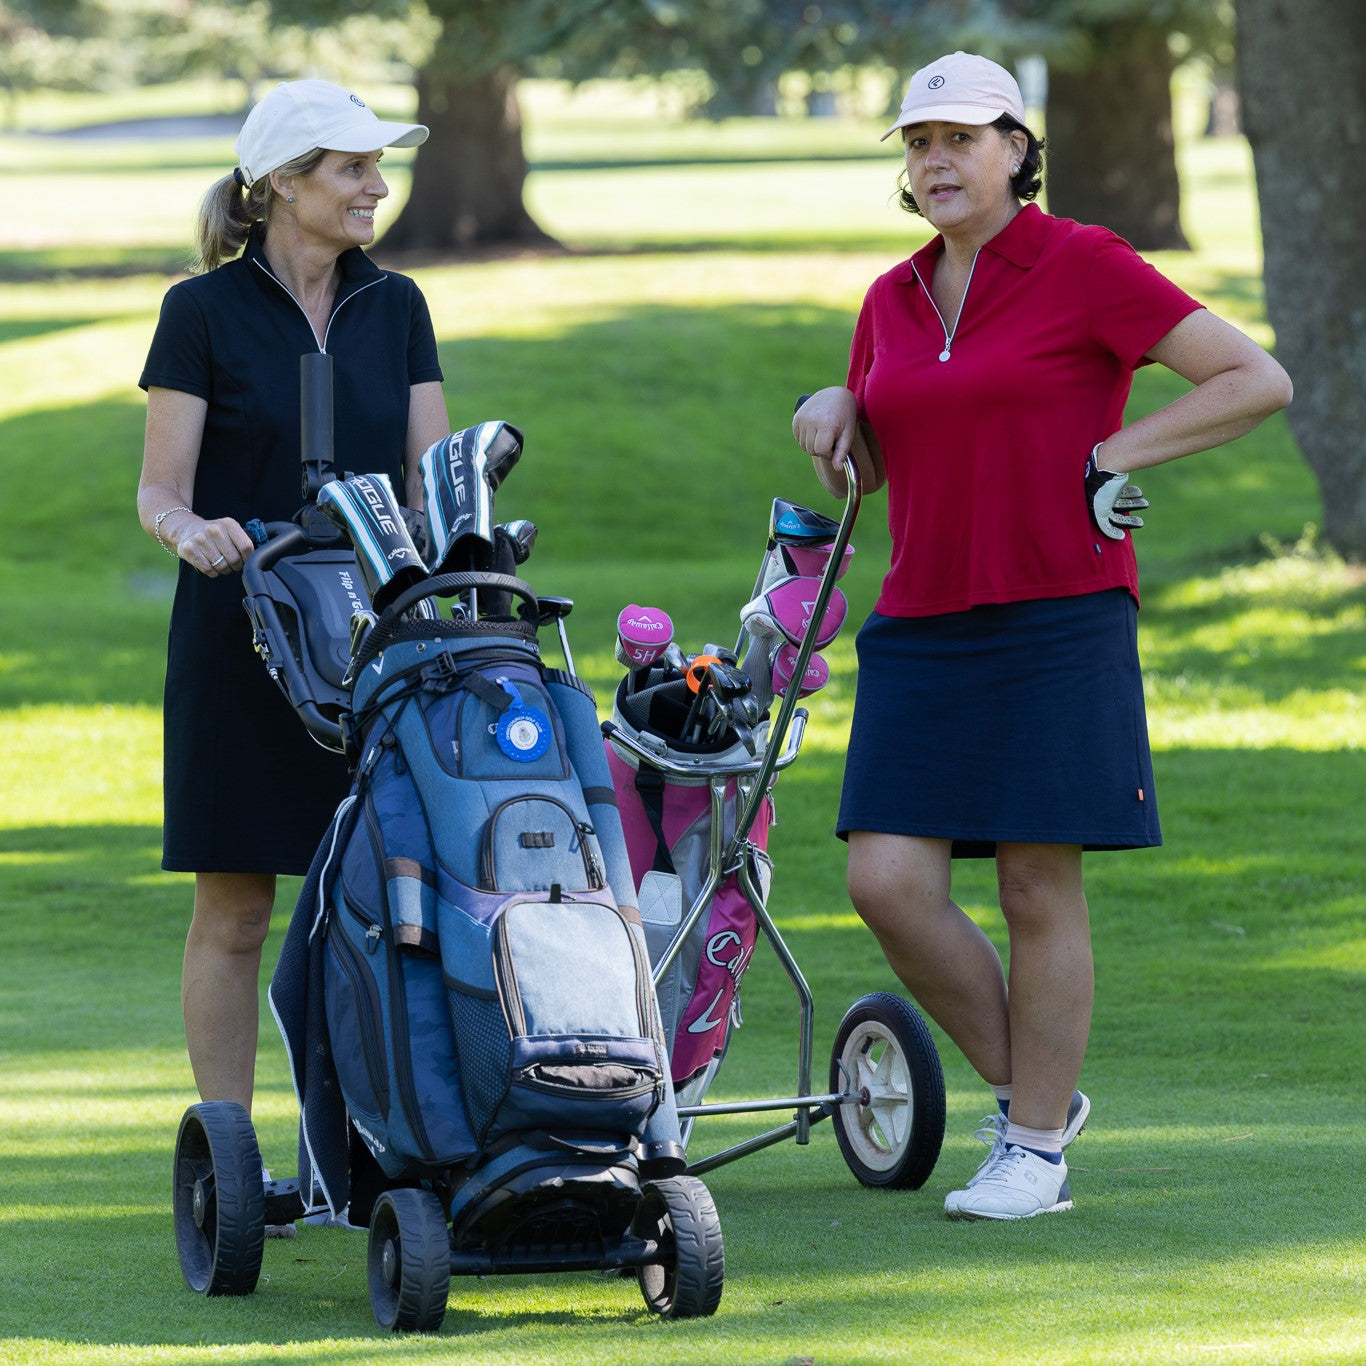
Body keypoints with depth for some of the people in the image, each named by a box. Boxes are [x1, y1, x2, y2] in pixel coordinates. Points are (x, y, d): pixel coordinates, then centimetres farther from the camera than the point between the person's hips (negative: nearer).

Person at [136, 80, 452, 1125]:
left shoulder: (395, 307, 11)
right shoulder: (204, 310, -1)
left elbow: (430, 477, 9)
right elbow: (160, 490, -4)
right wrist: (190, 527, -26)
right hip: (239, 636, -3)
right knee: (234, 912, -1)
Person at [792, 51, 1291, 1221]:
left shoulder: (1082, 267, -5)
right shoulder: (894, 301, 14)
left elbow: (1257, 381, -8)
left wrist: (1111, 457, -9)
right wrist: (830, 412, 8)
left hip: (1058, 624, -6)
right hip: (923, 630, 6)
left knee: (1038, 889, -3)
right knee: (889, 885, -5)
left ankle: (1036, 1146, 9)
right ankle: (1028, 1089, 15)